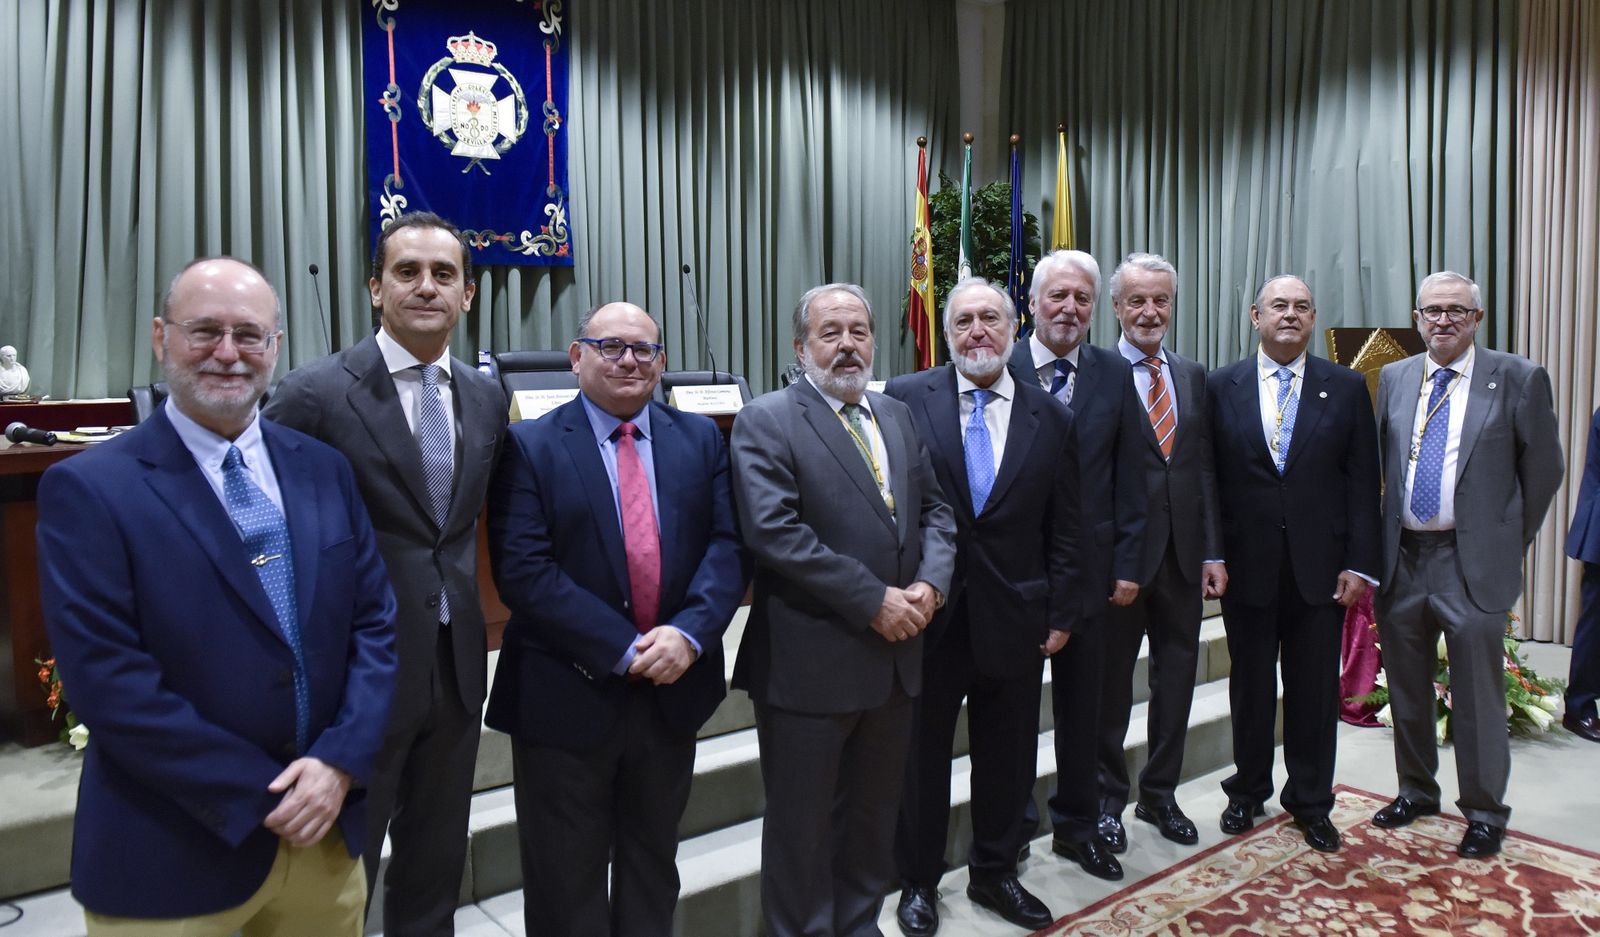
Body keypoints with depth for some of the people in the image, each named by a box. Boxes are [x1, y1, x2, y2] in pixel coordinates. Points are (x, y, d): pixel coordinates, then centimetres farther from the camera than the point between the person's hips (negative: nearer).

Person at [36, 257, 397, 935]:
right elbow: (108, 681, -15)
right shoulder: (87, 490, -10)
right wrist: (262, 798, -15)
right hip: (171, 858, -4)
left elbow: (375, 622, 3)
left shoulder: (323, 470, 3)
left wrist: (339, 763, -10)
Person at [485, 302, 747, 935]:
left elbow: (728, 544, -2)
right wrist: (626, 650, -18)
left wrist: (689, 633, -18)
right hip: (568, 696, -3)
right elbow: (523, 572, -15)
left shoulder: (701, 439, 5)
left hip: (674, 690, 3)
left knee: (654, 867, 22)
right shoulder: (530, 447, -6)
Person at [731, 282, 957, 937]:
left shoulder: (897, 416, 12)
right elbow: (774, 531, -20)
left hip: (894, 654, 7)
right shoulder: (766, 421, -9)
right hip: (811, 662, -6)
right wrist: (873, 601, -20)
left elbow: (933, 509, 13)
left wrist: (930, 582, -7)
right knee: (803, 824, 9)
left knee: (876, 813, 21)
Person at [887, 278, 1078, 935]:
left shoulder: (1050, 419, 4)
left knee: (1007, 758, 16)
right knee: (921, 756, 13)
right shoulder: (906, 399, -5)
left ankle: (994, 874, 38)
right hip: (927, 616, -2)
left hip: (1015, 621, 3)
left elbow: (1064, 531, 6)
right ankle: (917, 882, 33)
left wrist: (1061, 613, 4)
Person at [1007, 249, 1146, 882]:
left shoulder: (1115, 375, 3)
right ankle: (1011, 825, 29)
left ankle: (1077, 825, 31)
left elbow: (1128, 477, 4)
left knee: (1082, 704, 13)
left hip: (1089, 563, 3)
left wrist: (1127, 562, 0)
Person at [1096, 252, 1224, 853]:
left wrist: (1212, 552, 5)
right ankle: (1107, 798, 27)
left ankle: (1160, 794, 32)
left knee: (1176, 678, 15)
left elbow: (1204, 469, 10)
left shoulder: (1193, 376, 10)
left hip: (1183, 554, 6)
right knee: (1112, 680, 9)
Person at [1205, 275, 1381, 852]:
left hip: (1320, 566, 1)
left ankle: (1311, 802, 27)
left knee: (1315, 689, 9)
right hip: (1247, 564, 0)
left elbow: (1363, 481, 1)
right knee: (1250, 685, 12)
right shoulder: (1221, 387, 1)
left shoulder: (1347, 388, 3)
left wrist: (1359, 563, -4)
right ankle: (1248, 792, 30)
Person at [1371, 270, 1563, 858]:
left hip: (1473, 563, -4)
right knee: (1407, 688, 15)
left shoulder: (1518, 379, -3)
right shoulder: (1394, 379, 8)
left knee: (1478, 694, 3)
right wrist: (1377, 542, 8)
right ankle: (1415, 791, 32)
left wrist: (1510, 543, 2)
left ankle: (1485, 812, 20)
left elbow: (1543, 469, 1)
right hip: (1401, 559, 4)